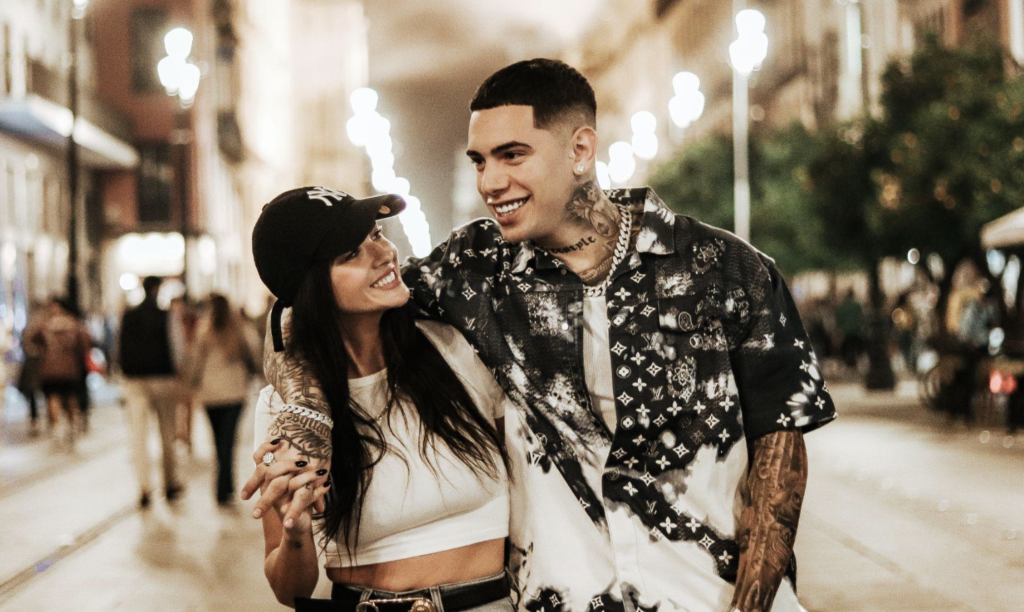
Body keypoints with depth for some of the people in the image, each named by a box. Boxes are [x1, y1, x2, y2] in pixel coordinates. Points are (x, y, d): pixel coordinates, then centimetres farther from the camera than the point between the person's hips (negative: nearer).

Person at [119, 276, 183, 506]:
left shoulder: (129, 316, 5)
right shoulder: (163, 315, -7)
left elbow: (122, 348, 8)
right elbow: (170, 346, -11)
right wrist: (174, 378, -7)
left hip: (135, 380, 3)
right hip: (161, 377, -2)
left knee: (138, 435, 1)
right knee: (167, 434, 10)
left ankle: (144, 487, -8)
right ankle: (170, 484, 17)